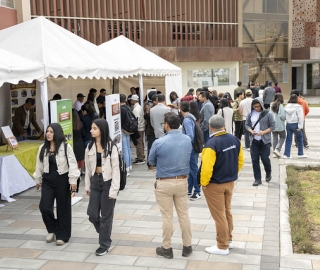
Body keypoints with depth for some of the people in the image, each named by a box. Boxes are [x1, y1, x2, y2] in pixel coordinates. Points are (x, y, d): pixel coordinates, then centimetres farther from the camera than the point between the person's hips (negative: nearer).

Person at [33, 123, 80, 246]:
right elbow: (39, 165, 13)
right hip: (47, 180, 4)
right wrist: (38, 180, 17)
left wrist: (73, 180, -13)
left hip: (62, 179, -4)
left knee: (63, 208, 4)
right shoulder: (42, 148, 6)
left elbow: (72, 164, -10)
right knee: (44, 207, -5)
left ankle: (62, 235, 18)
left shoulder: (66, 147, -9)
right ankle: (52, 229, 21)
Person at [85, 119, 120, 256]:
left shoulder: (111, 147, -12)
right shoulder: (90, 146, 4)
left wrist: (114, 189, -16)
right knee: (92, 214, 4)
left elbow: (116, 169, -12)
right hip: (95, 181, 5)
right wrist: (87, 185, 10)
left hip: (107, 182, -5)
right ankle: (105, 233, 34)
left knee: (106, 215, 4)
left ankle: (104, 244, 19)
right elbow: (88, 167, 10)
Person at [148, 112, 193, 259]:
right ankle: (187, 247, 25)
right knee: (184, 215, 14)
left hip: (164, 184, -4)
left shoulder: (159, 142, -18)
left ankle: (167, 248, 19)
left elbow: (151, 162, -2)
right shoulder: (188, 140, -3)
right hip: (182, 182, 4)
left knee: (167, 217, 7)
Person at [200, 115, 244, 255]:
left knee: (219, 215, 5)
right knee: (227, 212, 21)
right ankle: (228, 240, 35)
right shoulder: (234, 140, -4)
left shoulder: (211, 144, -25)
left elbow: (206, 167, -27)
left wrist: (203, 183, -12)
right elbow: (240, 161, 5)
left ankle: (222, 246, 17)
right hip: (230, 182, 7)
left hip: (215, 185, -7)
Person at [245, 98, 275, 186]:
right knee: (254, 160, 3)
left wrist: (264, 132, -19)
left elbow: (272, 126, -4)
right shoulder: (250, 114, 5)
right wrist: (250, 130, -10)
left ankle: (268, 174, 31)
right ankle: (257, 179, 13)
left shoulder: (268, 114, -6)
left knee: (265, 158, 1)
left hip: (265, 141, -3)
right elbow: (247, 125, 11)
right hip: (254, 140, 3)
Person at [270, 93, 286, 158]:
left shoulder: (271, 105, 4)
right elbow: (282, 116, -17)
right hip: (280, 125, -5)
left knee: (274, 138, 11)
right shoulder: (280, 105, -14)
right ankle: (277, 149, -5)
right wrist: (285, 117, 2)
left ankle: (275, 153, 13)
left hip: (273, 125, 6)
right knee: (282, 137, 11)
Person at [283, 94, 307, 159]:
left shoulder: (286, 106, 4)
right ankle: (300, 154, 17)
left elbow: (284, 116, 2)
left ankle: (286, 154, 7)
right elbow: (300, 117, -14)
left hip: (288, 124, 4)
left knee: (288, 139, 10)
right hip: (295, 124, -4)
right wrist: (300, 126, -11)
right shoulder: (298, 107, -10)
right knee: (300, 139, 12)